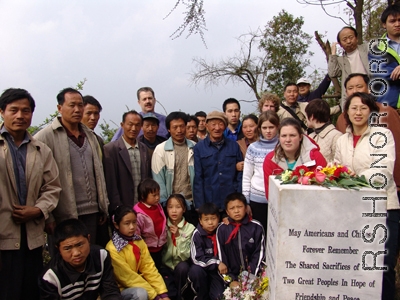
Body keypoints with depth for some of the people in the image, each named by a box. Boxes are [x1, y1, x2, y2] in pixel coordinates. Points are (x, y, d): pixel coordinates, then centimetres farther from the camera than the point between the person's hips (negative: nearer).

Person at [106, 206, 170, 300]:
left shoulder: (139, 241, 0)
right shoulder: (112, 249, -20)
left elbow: (149, 267, -4)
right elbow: (128, 277, -20)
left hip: (138, 283, 6)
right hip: (121, 289, -6)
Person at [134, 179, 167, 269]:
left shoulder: (158, 206, -3)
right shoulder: (139, 215, -26)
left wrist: (164, 240, 14)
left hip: (160, 247, 7)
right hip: (148, 250, -7)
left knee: (158, 268, 24)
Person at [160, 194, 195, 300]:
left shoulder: (190, 228, -7)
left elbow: (186, 255, -13)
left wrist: (178, 236, -23)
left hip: (181, 265, 1)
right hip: (166, 266, -1)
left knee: (182, 267, -33)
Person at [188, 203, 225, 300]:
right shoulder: (197, 234, -15)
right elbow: (197, 259, -18)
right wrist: (217, 263, -23)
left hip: (220, 269, 0)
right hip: (203, 268, 0)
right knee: (195, 270, -32)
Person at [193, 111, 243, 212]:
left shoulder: (234, 146, 5)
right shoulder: (199, 148, 0)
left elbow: (240, 175, 6)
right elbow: (198, 179, -2)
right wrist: (200, 206, -6)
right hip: (208, 204, -1)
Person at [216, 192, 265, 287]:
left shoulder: (256, 227, -3)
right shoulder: (222, 229, -1)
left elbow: (259, 253, 0)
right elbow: (221, 255, -1)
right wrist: (231, 280, -7)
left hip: (252, 275, 0)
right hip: (232, 275, 0)